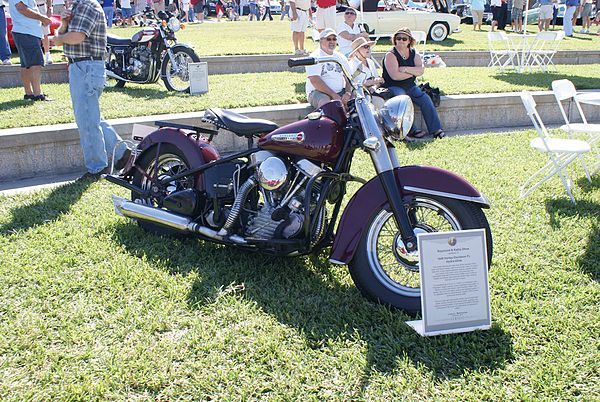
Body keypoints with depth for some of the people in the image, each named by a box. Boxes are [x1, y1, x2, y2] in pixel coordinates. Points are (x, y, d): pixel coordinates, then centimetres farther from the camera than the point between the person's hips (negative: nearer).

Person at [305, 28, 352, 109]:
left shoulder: (341, 57, 18)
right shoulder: (315, 57, -2)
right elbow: (315, 80, -14)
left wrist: (347, 93, -10)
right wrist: (333, 95, -20)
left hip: (340, 92, 6)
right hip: (319, 92, -5)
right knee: (325, 103, -38)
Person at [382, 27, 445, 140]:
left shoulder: (414, 53, 10)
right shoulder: (391, 55, -7)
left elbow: (421, 70, -5)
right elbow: (395, 76, -21)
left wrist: (406, 69, -19)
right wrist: (413, 72, -9)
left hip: (410, 86, 5)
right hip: (393, 87, -5)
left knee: (426, 99, -15)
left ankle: (436, 129, -13)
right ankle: (411, 131, -29)